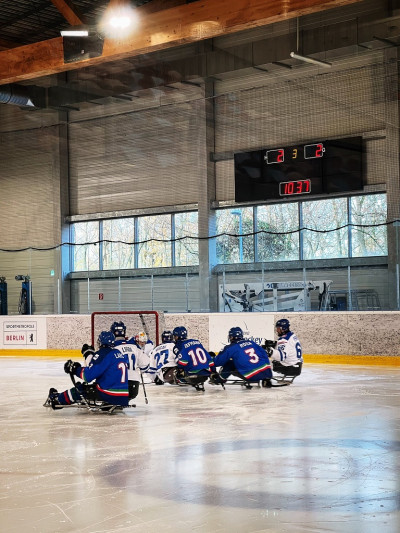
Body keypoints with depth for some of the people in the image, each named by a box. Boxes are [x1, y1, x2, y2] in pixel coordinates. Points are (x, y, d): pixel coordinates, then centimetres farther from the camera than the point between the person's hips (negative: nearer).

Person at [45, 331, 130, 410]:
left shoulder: (103, 354, -11)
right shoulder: (121, 354, 13)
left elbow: (88, 375, -15)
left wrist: (75, 369, 2)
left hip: (110, 396, -7)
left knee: (80, 389, 13)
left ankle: (57, 399, 30)